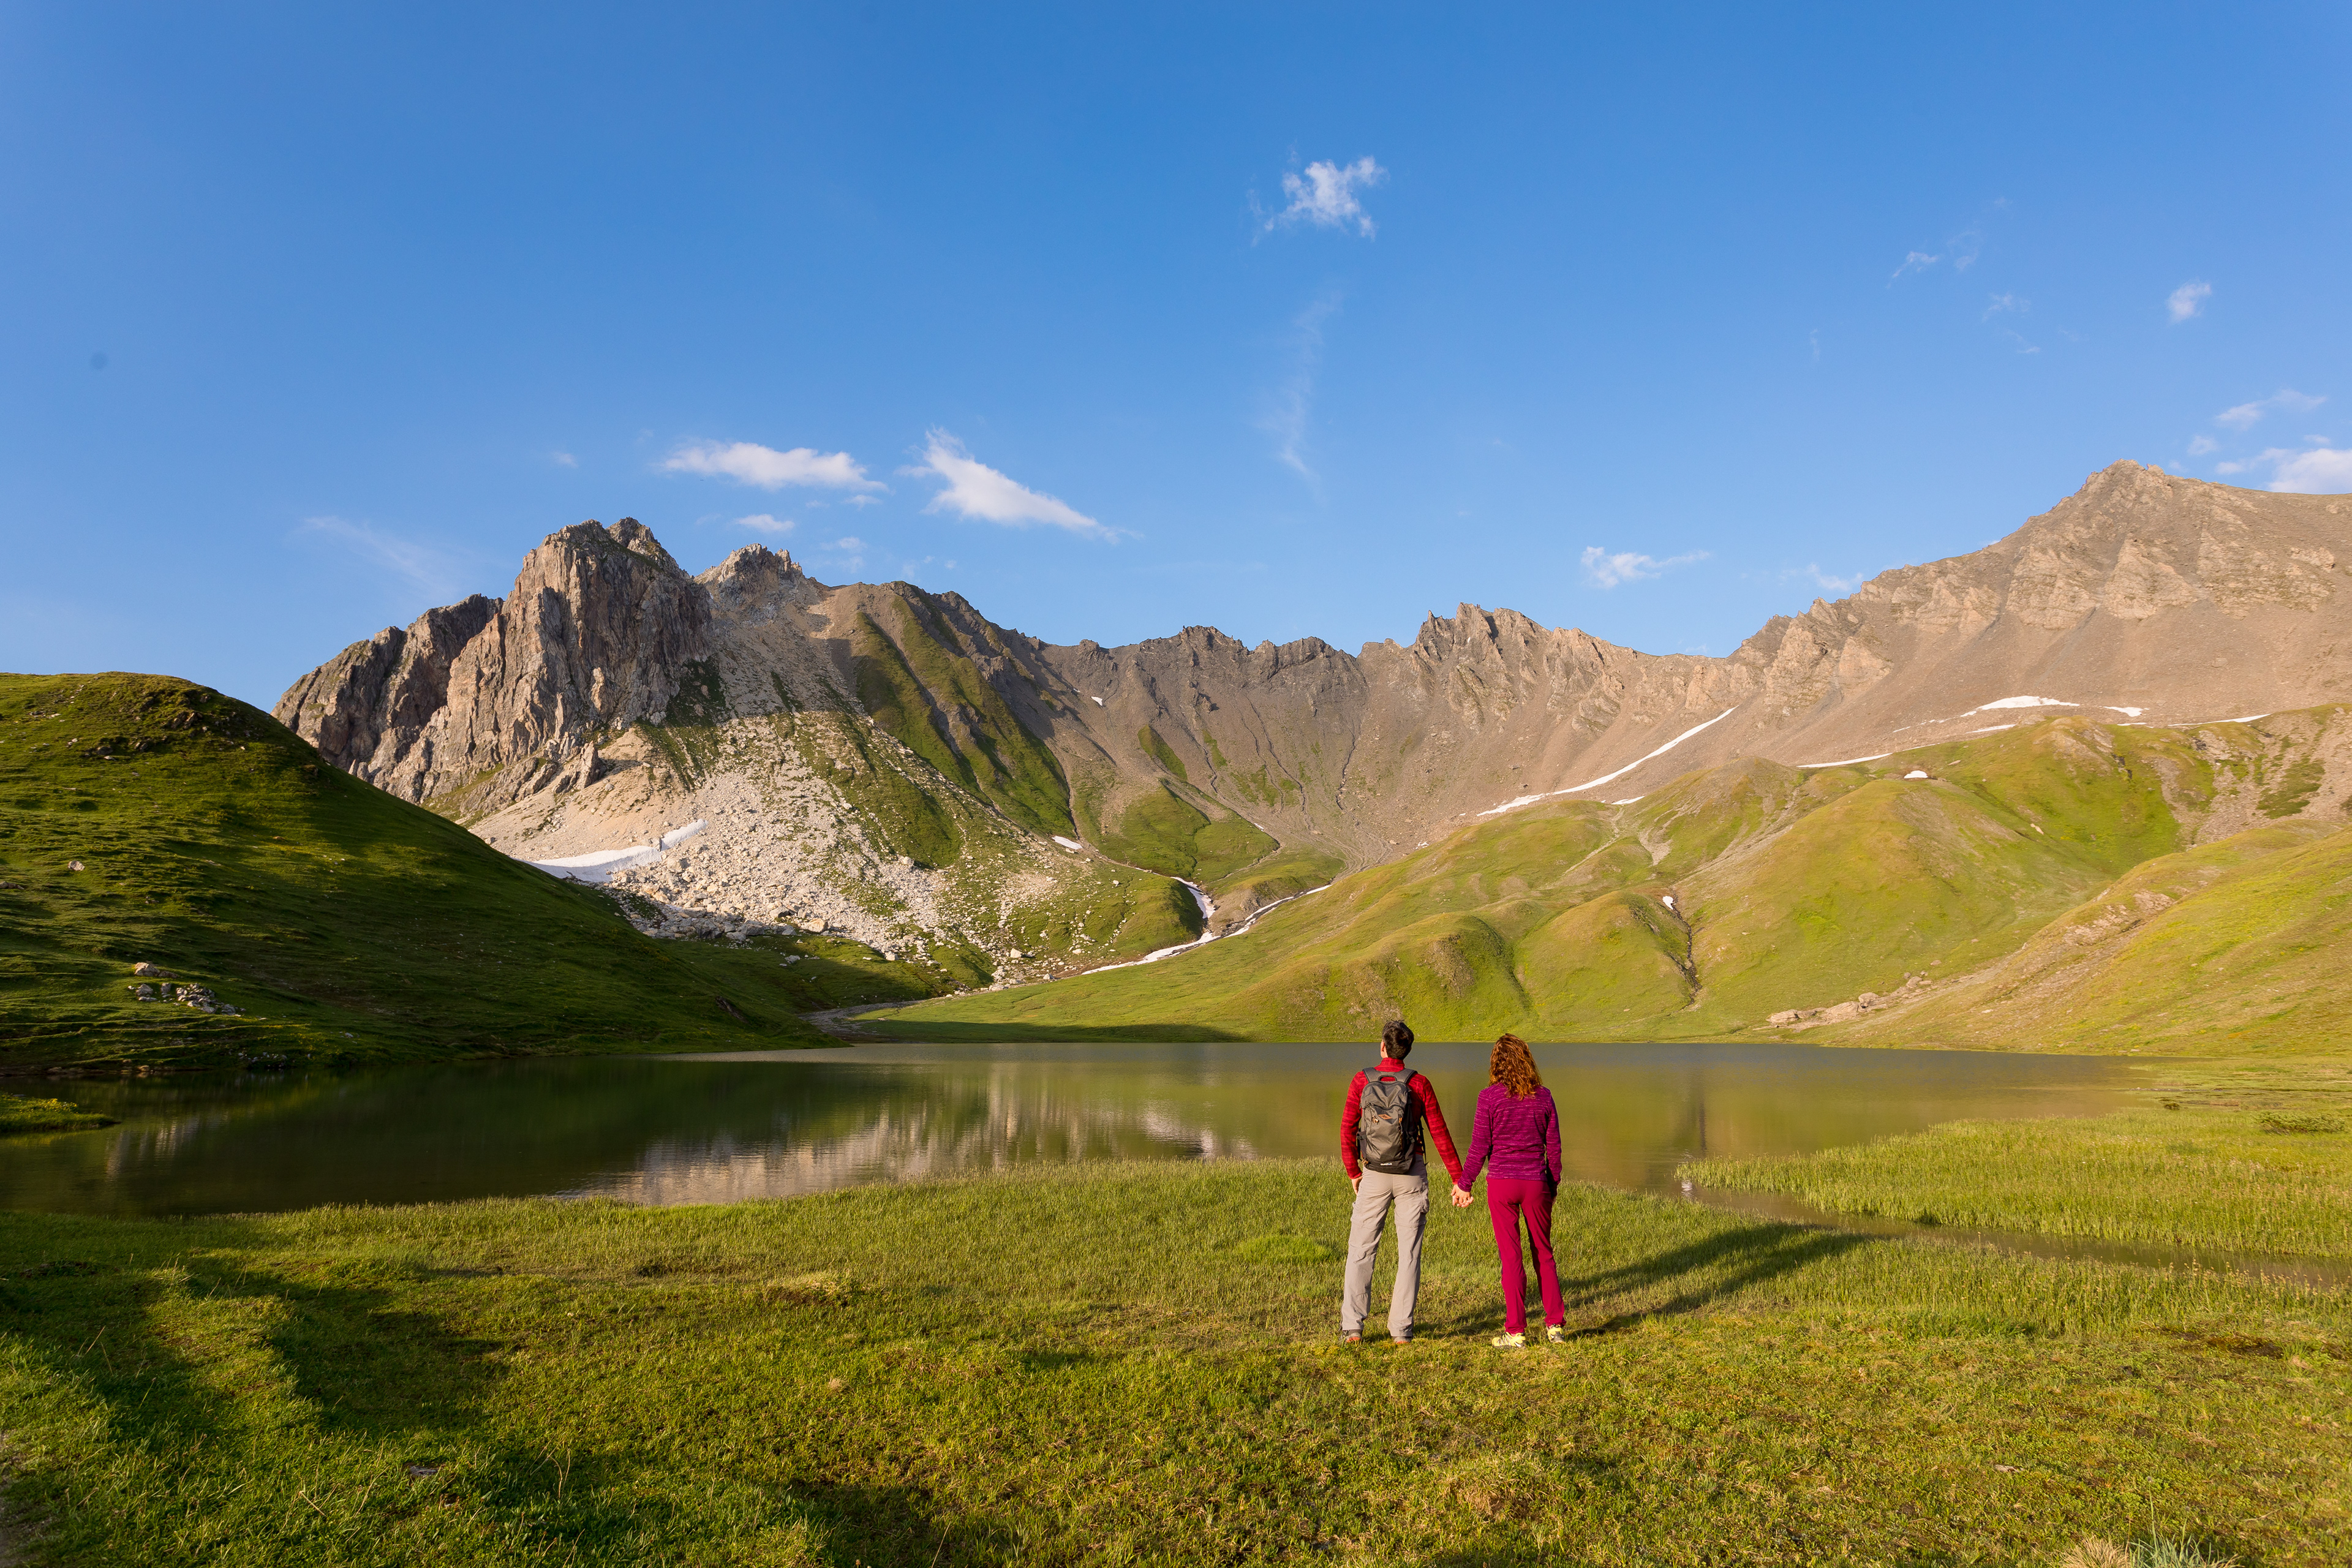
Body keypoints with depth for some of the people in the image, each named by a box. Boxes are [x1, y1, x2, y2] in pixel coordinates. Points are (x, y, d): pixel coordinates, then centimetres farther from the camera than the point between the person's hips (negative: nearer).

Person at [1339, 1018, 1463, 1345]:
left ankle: (1352, 1326, 0)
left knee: (1361, 1250, 6)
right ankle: (1401, 1329, 7)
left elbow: (1347, 1130, -4)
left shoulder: (1361, 1081, -7)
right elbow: (1440, 1134, -5)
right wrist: (1459, 1178, 2)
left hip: (1374, 1175, 0)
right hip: (1412, 1175, 0)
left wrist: (1353, 1172, 9)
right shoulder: (1418, 1084, -8)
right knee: (1409, 1252, 7)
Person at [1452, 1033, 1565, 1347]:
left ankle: (1516, 1331, 8)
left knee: (1511, 1257, 4)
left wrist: (1463, 1185, 4)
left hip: (1502, 1183, -3)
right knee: (1543, 1253, 17)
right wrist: (1553, 1184, 17)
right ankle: (1555, 1324, 21)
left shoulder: (1490, 1096, -9)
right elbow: (1554, 1147, 4)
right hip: (1536, 1183, 3)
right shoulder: (1543, 1096, 0)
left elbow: (1480, 1148, -8)